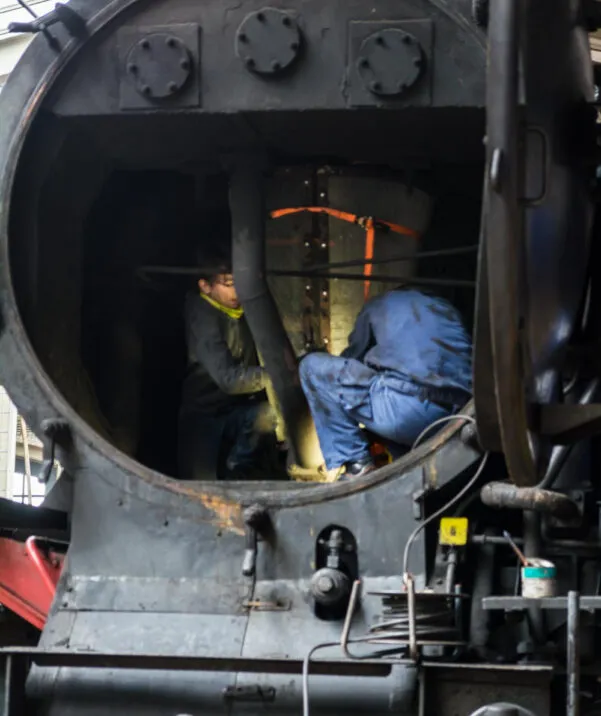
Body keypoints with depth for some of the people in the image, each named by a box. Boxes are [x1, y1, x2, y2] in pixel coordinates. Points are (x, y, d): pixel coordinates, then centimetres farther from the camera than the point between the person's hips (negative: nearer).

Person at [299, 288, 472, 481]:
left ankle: (355, 465, 4)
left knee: (313, 367, 13)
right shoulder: (448, 310, 34)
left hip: (406, 410, -6)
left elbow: (354, 358, 33)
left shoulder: (379, 305, 25)